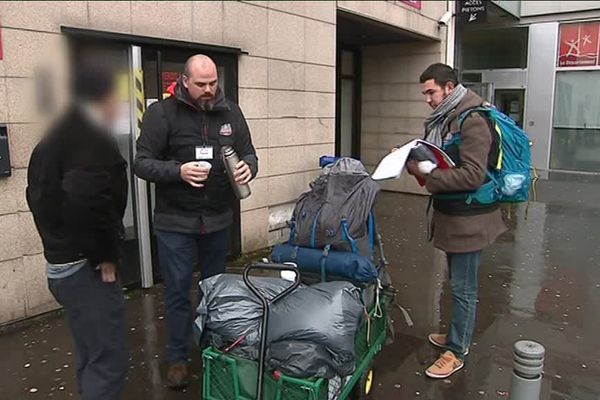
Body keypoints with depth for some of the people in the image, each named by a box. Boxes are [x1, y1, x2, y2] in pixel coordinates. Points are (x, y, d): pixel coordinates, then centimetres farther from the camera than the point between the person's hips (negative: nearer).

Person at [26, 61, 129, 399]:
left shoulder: (56, 136, 14)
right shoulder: (93, 138, -17)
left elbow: (40, 194, 19)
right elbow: (86, 201, -29)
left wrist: (58, 243, 18)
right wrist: (105, 255, -17)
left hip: (62, 262, 10)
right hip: (86, 266, -10)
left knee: (92, 354, 22)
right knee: (109, 357, -3)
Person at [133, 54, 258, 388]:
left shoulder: (231, 112, 3)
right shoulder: (162, 113, -8)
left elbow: (248, 153, 9)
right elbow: (142, 163, -9)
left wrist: (248, 167, -15)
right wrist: (178, 171, -26)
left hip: (218, 220, 4)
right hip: (175, 222, -3)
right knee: (179, 292, 7)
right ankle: (178, 358, 26)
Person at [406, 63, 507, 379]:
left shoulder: (472, 121, -18)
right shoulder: (443, 119, 10)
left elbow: (473, 175, -25)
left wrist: (428, 173, -23)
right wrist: (413, 161, 1)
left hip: (468, 218, -9)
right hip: (451, 213, 9)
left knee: (463, 288, 3)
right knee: (458, 283, 21)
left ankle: (457, 352, 16)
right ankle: (456, 334, 36)